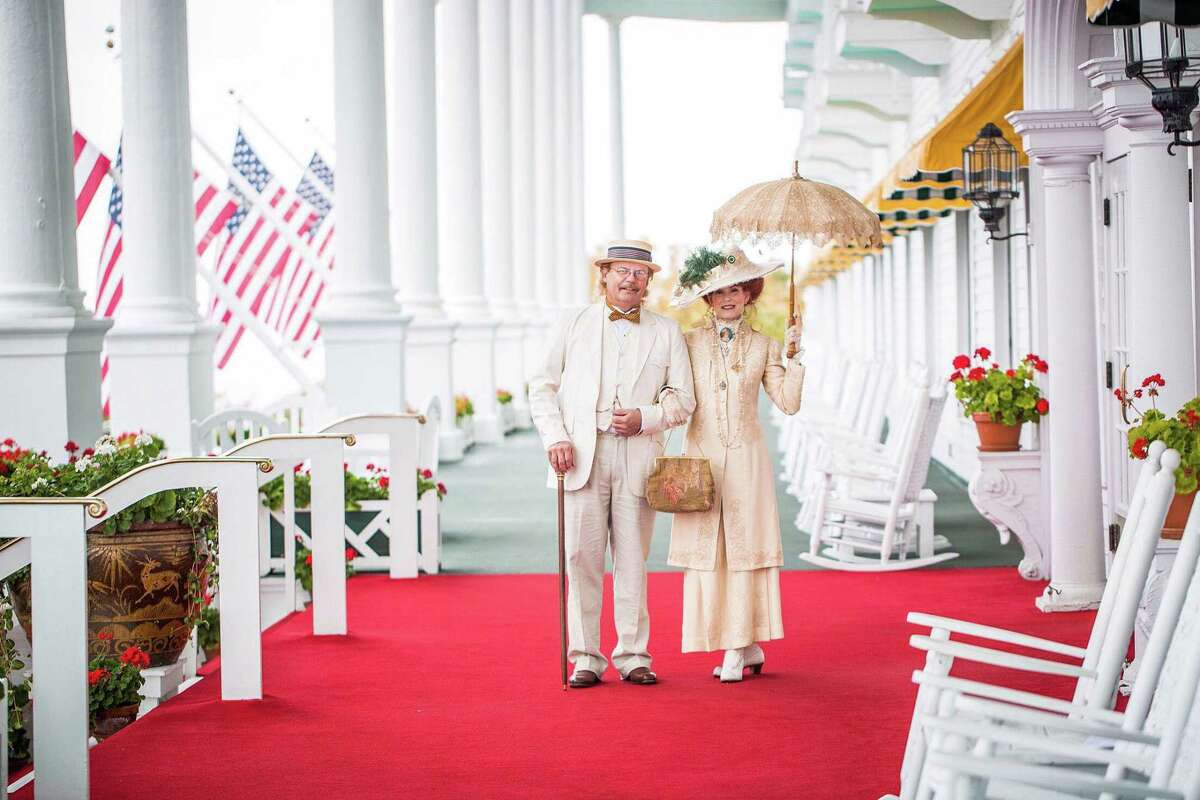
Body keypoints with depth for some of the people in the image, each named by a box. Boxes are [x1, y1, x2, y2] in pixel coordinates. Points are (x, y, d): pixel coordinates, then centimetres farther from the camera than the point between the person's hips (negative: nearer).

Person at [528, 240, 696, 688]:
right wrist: (555, 438, -5)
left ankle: (632, 655, 10)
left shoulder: (666, 333, 13)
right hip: (582, 454, 0)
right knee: (582, 557, -3)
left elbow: (683, 398, 10)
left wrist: (645, 418, -9)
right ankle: (585, 658, 4)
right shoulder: (573, 326, 11)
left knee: (632, 558, 2)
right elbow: (542, 386, 10)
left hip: (638, 456, 1)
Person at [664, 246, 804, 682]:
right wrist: (669, 400, -9)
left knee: (743, 546, -5)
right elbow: (674, 394, 11)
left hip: (746, 458, -1)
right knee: (706, 549, -2)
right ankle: (747, 647, 6)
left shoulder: (764, 346, 7)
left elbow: (788, 402, 0)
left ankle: (737, 649, -1)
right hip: (700, 456, 1)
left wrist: (794, 355, -6)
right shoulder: (690, 342, 8)